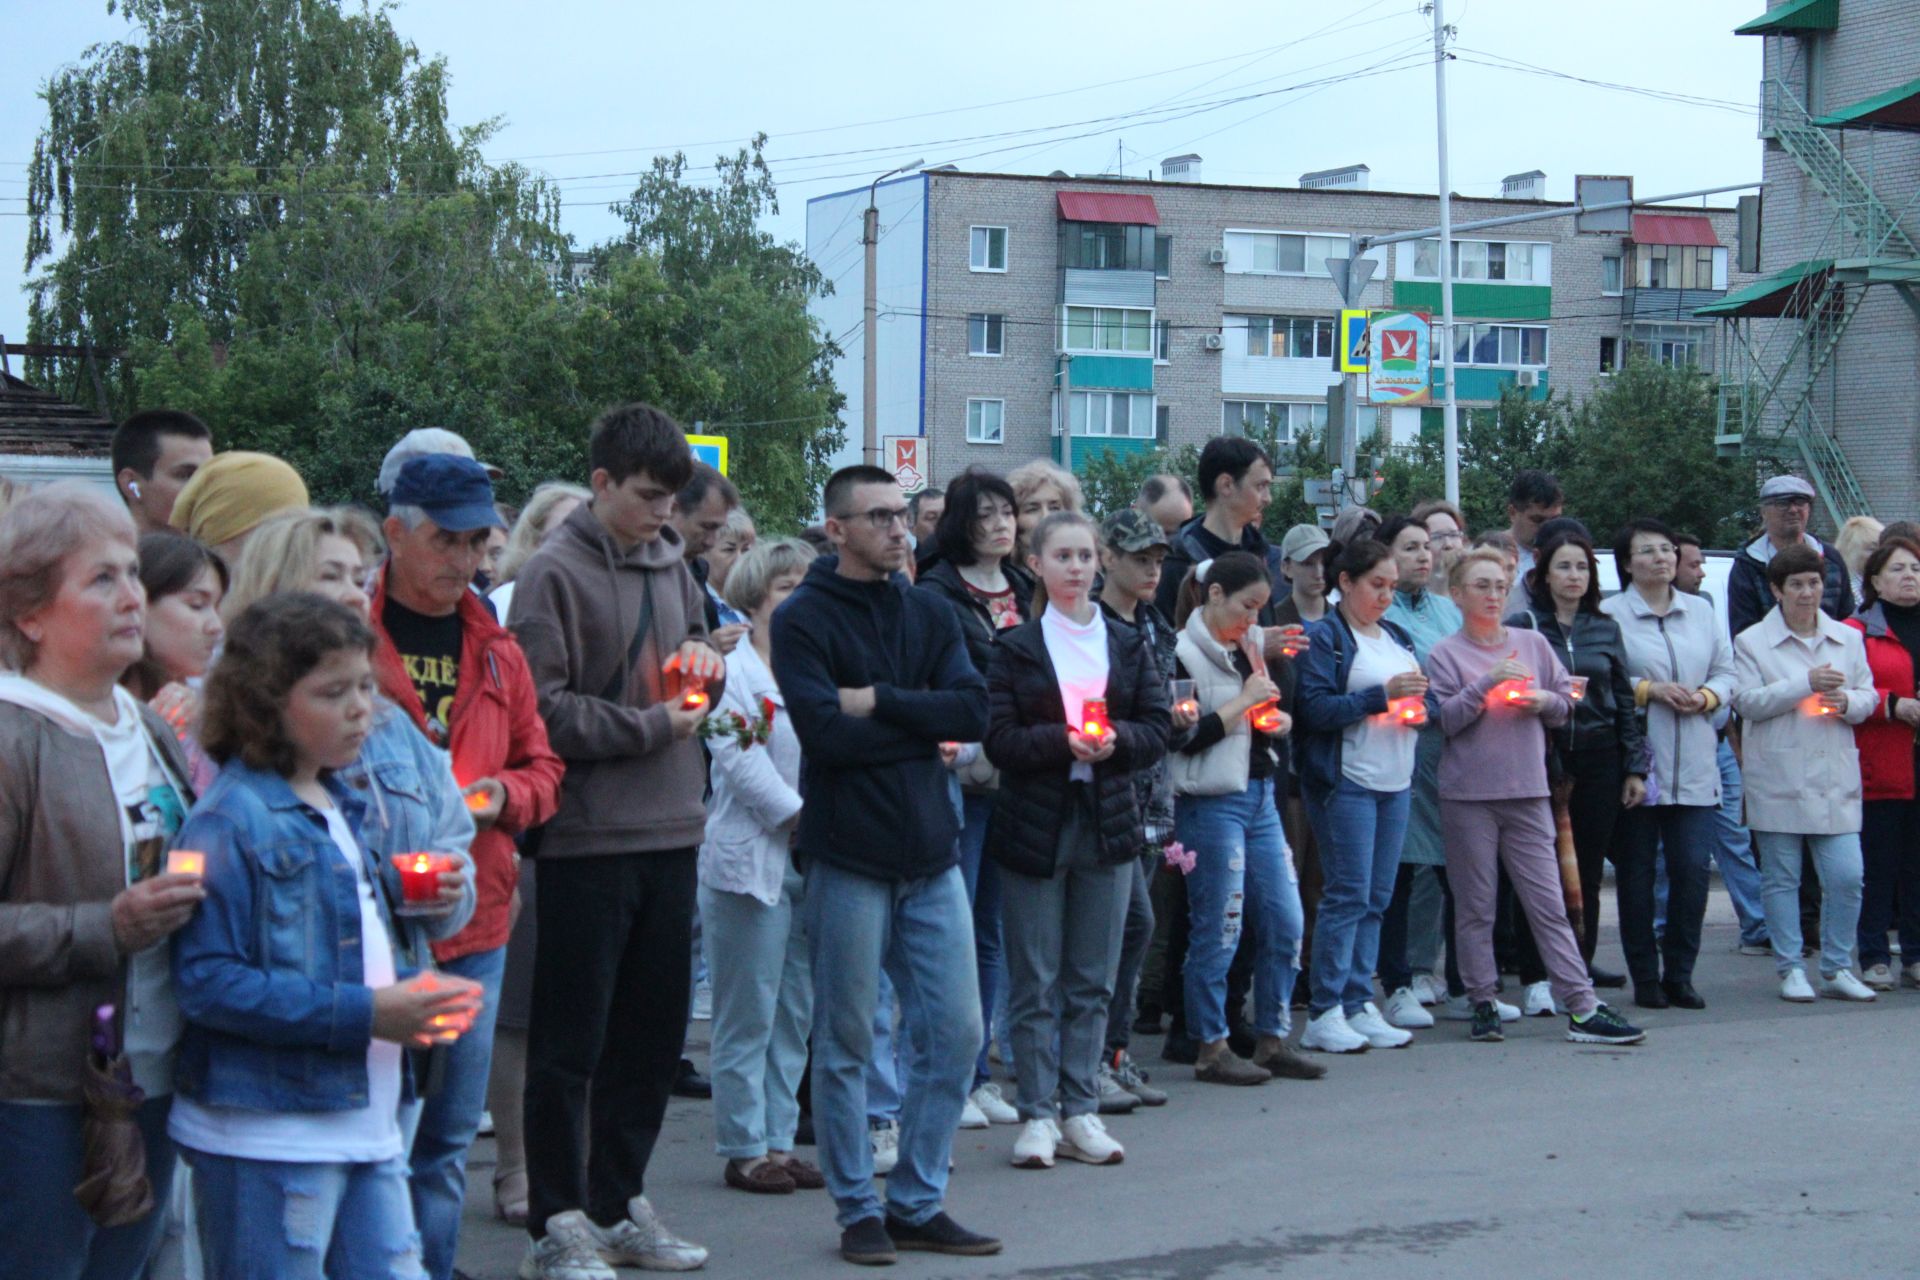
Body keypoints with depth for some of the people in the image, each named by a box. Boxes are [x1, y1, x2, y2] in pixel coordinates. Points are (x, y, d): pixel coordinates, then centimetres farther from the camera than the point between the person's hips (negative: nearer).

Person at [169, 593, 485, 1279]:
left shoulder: (341, 805, 13)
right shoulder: (231, 820, -13)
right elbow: (207, 980, -21)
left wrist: (410, 996, 4)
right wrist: (363, 1013, -21)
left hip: (368, 1122, 8)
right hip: (266, 1140, -8)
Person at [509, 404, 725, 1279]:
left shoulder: (668, 560, 12)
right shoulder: (557, 573, -10)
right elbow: (545, 711, -15)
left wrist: (704, 661, 2)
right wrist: (653, 726, -12)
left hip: (670, 831, 7)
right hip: (589, 838, -7)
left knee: (653, 1033, 13)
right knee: (571, 1041, 1)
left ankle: (618, 1205, 25)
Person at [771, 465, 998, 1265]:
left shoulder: (929, 616, 10)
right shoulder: (804, 620, -5)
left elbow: (974, 711, -3)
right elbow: (825, 732, -18)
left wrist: (881, 702, -13)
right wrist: (923, 726, -7)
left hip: (931, 854, 5)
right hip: (849, 858, -5)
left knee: (954, 1033, 6)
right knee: (846, 1043, 4)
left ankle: (918, 1201, 18)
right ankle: (858, 1209, 16)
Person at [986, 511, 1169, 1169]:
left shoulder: (1128, 645, 10)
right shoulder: (1016, 647, 1)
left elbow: (1158, 731, 5)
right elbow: (1000, 738, -7)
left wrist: (1116, 740, -14)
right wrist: (1063, 742, -21)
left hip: (1107, 824, 3)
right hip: (1034, 825, -3)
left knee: (1093, 981, 6)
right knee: (1035, 982, 0)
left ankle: (1080, 1111, 13)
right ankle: (1038, 1115, 7)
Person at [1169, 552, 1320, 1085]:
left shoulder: (1250, 646, 14)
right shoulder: (1183, 654, -11)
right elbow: (1184, 737, -19)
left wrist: (1277, 719, 4)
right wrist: (1244, 702, -15)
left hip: (1260, 795, 8)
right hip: (1211, 801, -8)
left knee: (1285, 922, 7)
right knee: (1217, 931, -3)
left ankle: (1272, 1041, 18)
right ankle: (1211, 1049, 8)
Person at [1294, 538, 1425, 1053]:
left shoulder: (1398, 638, 18)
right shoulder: (1326, 637, -5)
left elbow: (1423, 697, 23)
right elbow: (1314, 708, -15)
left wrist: (1419, 706, 0)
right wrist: (1382, 695, -18)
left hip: (1396, 782, 7)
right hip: (1346, 782, -7)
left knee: (1377, 899, 7)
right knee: (1348, 894, -9)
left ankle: (1359, 1005, 12)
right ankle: (1323, 1014, -4)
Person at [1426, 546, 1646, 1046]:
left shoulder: (1533, 644, 11)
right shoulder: (1445, 654, 1)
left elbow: (1567, 700, 15)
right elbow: (1442, 721, -9)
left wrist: (1545, 701, -6)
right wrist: (1486, 684, -18)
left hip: (1528, 793, 2)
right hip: (1468, 797, -2)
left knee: (1549, 905, 2)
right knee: (1475, 908, 3)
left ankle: (1583, 1009, 1)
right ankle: (1483, 1004, 13)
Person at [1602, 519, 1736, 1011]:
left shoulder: (1701, 611, 15)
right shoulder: (1610, 613, -3)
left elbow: (1726, 671, 15)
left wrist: (1706, 696, -4)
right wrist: (1649, 690, -14)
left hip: (1694, 767, 4)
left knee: (1692, 870, 0)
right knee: (1636, 874, 2)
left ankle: (1679, 975, 11)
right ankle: (1645, 978, 10)